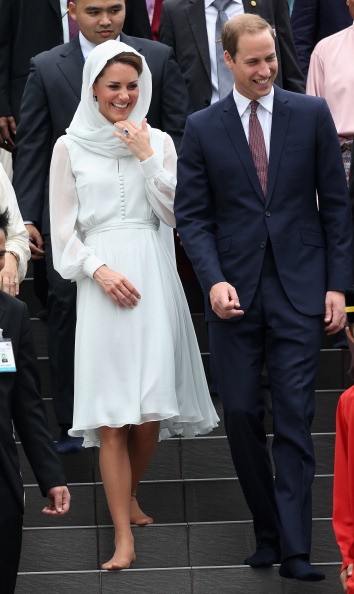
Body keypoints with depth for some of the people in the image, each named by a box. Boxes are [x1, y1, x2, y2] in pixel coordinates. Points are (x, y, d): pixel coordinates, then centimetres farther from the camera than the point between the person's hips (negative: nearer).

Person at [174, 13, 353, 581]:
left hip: (299, 289, -1)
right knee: (242, 414, 3)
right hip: (235, 291, 1)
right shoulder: (202, 128, 4)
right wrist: (214, 280, -12)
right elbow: (192, 215, 3)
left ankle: (294, 548, -5)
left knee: (295, 417, -5)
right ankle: (267, 531, 17)